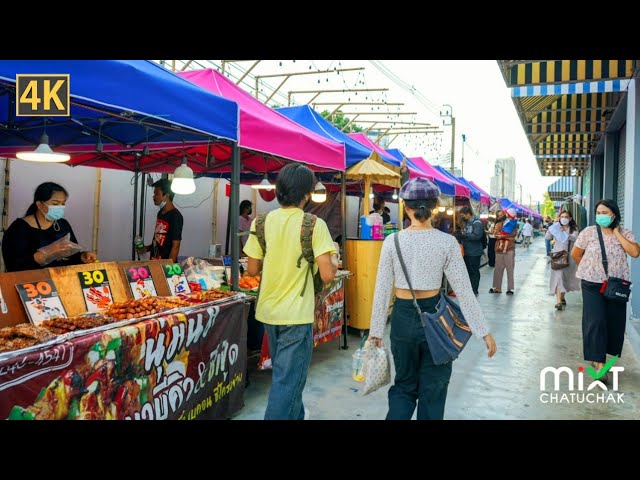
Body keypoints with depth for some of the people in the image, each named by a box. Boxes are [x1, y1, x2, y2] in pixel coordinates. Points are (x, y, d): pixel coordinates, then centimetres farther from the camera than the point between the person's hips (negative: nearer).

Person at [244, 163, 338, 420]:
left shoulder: (262, 222, -1)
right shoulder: (314, 224, -13)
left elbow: (252, 269, 4)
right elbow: (327, 275, -17)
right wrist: (334, 260, 4)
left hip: (268, 311, 6)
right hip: (296, 314, -6)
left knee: (284, 374, 24)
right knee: (287, 381, 3)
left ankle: (293, 416, 42)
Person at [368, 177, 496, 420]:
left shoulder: (392, 241, -8)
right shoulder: (446, 242, -10)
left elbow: (382, 291, -4)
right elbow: (464, 291, -9)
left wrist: (376, 330, 5)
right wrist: (484, 332, -2)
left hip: (403, 318, 1)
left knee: (404, 385, 20)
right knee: (432, 389, 16)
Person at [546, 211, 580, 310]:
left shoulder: (574, 229, 5)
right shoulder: (556, 228, 5)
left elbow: (574, 238, -14)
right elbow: (547, 237, -6)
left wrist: (564, 232, -29)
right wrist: (552, 229, -21)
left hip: (569, 256, 2)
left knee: (566, 277, 12)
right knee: (558, 277, -11)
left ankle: (562, 298, 31)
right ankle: (558, 301, -18)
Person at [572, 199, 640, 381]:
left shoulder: (625, 233, 1)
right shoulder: (588, 232, -3)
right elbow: (575, 254, 7)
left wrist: (617, 233, -13)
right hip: (593, 284, -2)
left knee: (614, 323, 8)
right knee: (596, 322, -9)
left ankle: (599, 357, 26)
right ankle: (599, 363, -5)